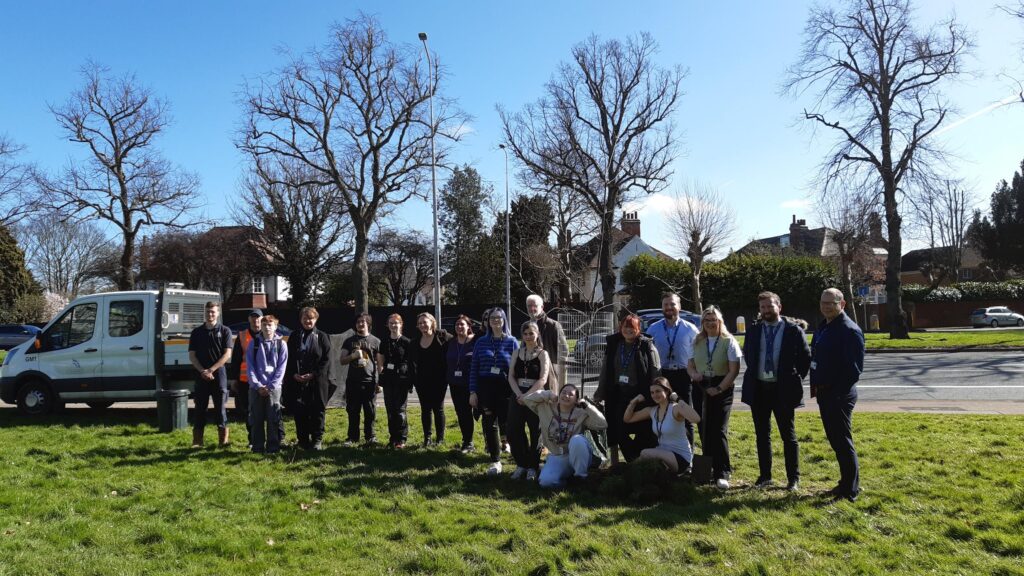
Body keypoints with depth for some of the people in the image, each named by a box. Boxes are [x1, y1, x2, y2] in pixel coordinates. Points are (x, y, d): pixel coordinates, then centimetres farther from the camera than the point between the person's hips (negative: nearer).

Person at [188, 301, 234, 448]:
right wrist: (202, 371, -9)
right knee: (200, 408, 4)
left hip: (219, 374, -2)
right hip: (201, 375, 2)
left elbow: (227, 354, -4)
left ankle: (224, 439, 4)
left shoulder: (224, 331, 3)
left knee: (221, 408, 0)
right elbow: (192, 356, 6)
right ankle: (197, 441, 10)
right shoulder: (197, 332, 10)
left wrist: (211, 370, -12)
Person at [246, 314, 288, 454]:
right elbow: (249, 366, 2)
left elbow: (282, 367, 0)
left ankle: (273, 447, 6)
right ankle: (257, 447, 13)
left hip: (274, 387, -1)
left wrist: (270, 386, -8)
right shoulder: (253, 343, 6)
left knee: (274, 419, -1)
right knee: (256, 418, 4)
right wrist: (257, 385, -8)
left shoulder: (281, 344, 4)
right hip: (256, 387, 1)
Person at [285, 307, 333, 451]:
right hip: (297, 381, 2)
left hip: (318, 381, -2)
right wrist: (294, 374, -6)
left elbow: (326, 359, -2)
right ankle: (303, 440, 13)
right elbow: (289, 358, 9)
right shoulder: (294, 337, 11)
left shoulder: (322, 336, 3)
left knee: (318, 410, 0)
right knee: (299, 411, 2)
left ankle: (317, 440, 8)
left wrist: (313, 374, -11)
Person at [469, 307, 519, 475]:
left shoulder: (512, 342, 3)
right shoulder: (481, 342, 7)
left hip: (505, 388, -1)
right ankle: (495, 461, 8)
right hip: (485, 388, 2)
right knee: (489, 424, 1)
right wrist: (473, 392, 0)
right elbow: (474, 368, 7)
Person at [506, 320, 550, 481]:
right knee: (514, 431, 0)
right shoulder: (517, 353, 12)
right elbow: (511, 376, 5)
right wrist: (519, 395, -9)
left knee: (535, 432, 0)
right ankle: (521, 464, 16)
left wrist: (527, 395, -15)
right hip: (518, 396, 4)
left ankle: (533, 467, 13)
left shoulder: (542, 354, 0)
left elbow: (543, 380, -9)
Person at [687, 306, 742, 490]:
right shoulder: (697, 342, 8)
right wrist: (694, 374, -10)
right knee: (704, 431, 7)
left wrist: (719, 389, -15)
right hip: (701, 388, 4)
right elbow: (690, 365, 13)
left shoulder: (729, 341, -4)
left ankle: (722, 474, -5)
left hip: (722, 390, -4)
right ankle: (708, 468, 21)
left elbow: (734, 370, -8)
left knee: (719, 431, -9)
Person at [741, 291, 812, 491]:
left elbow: (805, 358, 1)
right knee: (762, 435, 11)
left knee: (788, 436, 5)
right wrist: (754, 374, 11)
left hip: (783, 390, -4)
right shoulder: (753, 331, 6)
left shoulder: (793, 331, -5)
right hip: (758, 389, 4)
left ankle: (793, 478, 15)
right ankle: (765, 476, 21)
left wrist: (795, 379, -2)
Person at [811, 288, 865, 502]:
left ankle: (850, 490, 9)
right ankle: (846, 483, 29)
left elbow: (855, 367, -18)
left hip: (840, 395, -8)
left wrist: (839, 391, -17)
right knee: (836, 441, 16)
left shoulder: (850, 330, -14)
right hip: (824, 393, 9)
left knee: (843, 442, -1)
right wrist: (816, 385, 11)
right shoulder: (822, 328, 12)